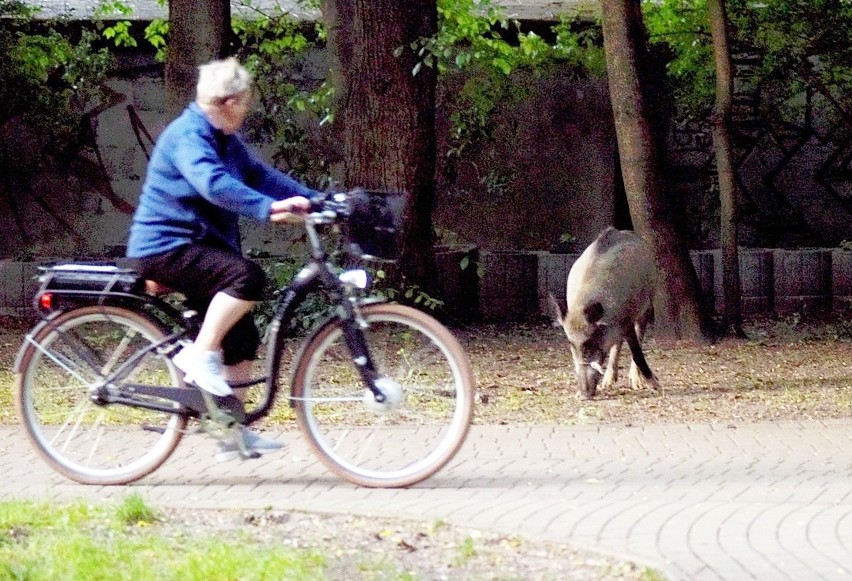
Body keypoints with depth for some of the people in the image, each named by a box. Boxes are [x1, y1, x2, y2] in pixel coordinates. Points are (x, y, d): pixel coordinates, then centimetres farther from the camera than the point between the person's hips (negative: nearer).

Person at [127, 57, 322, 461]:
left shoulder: (223, 139, 14)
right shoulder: (188, 135, -18)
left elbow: (259, 174, 12)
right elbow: (214, 185, -34)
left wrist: (316, 200, 3)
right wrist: (269, 208, -43)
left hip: (198, 244, 10)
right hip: (166, 247, -10)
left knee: (242, 340, 7)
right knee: (247, 276, -31)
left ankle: (233, 432, 12)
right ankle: (200, 356, -20)